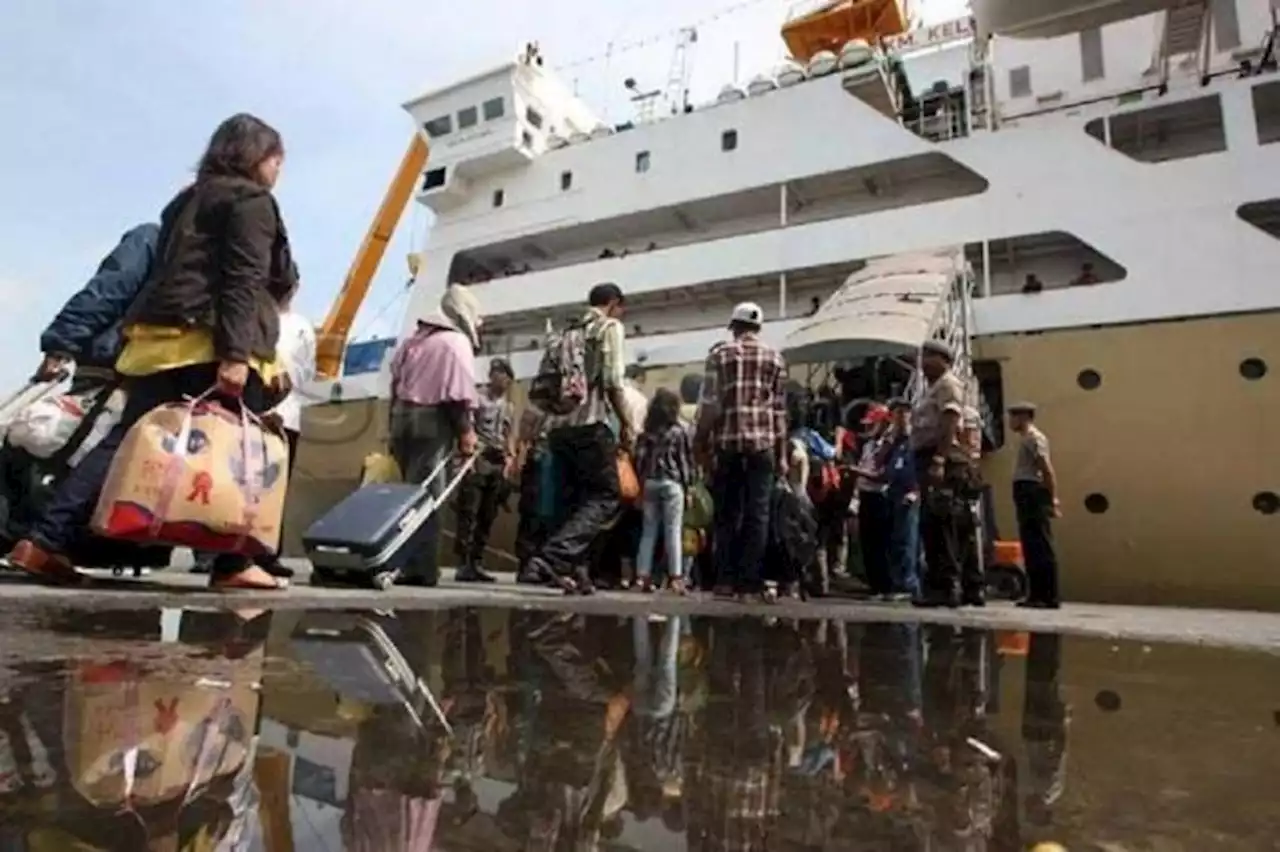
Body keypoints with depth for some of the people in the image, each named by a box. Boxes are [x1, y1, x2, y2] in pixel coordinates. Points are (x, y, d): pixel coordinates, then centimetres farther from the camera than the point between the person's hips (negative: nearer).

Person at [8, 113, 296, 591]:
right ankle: (232, 565, -3)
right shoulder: (251, 201, 1)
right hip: (209, 343, -8)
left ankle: (44, 541, 1)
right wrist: (236, 354, -22)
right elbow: (244, 282, -13)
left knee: (126, 441, 6)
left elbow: (178, 271, 25)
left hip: (158, 338, 8)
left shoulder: (188, 201, 28)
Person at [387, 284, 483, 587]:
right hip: (432, 421, -7)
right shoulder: (457, 342, -3)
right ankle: (421, 569, -7)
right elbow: (459, 393, -12)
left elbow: (396, 381, 19)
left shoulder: (416, 337, 20)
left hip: (403, 416, 7)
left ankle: (411, 565, 11)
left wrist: (396, 424, 21)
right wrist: (466, 431, -8)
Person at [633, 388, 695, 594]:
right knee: (673, 531, -2)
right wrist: (688, 485, 5)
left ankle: (643, 575, 8)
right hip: (672, 483, -3)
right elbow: (687, 461, -1)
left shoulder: (647, 432, 6)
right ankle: (676, 577, -5)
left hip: (649, 482, 3)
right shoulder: (680, 432, -1)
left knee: (649, 530, 8)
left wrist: (641, 482, 8)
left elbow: (639, 459, 3)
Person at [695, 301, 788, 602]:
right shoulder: (775, 357, 11)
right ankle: (751, 580, 1)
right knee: (757, 513, 3)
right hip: (762, 441, 0)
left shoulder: (719, 352, 6)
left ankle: (726, 578, 8)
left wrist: (701, 441, 6)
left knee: (727, 512, 8)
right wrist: (782, 454, 11)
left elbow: (709, 402, -1)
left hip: (727, 441, 0)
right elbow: (779, 409, 8)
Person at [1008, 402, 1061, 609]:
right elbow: (1043, 469, 20)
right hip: (1026, 493, 10)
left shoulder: (1033, 437, -7)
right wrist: (1052, 498, 17)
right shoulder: (1026, 438, 21)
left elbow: (1047, 470, -15)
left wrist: (1052, 499, -17)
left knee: (1041, 547, -9)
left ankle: (1050, 597, -8)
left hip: (1032, 493, -10)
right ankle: (1037, 595, 12)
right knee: (1031, 548, 9)